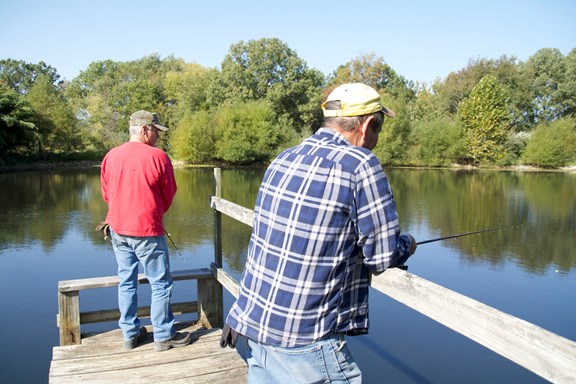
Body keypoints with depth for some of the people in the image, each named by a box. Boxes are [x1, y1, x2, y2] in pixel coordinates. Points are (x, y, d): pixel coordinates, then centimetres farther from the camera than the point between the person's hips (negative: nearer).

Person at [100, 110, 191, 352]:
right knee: (161, 283, 6)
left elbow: (106, 195, 12)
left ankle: (130, 334, 24)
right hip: (147, 230, -6)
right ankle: (163, 336, 14)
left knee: (126, 281, 15)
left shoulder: (110, 156, 4)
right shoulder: (158, 156, -11)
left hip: (117, 229, 6)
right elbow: (168, 196, -2)